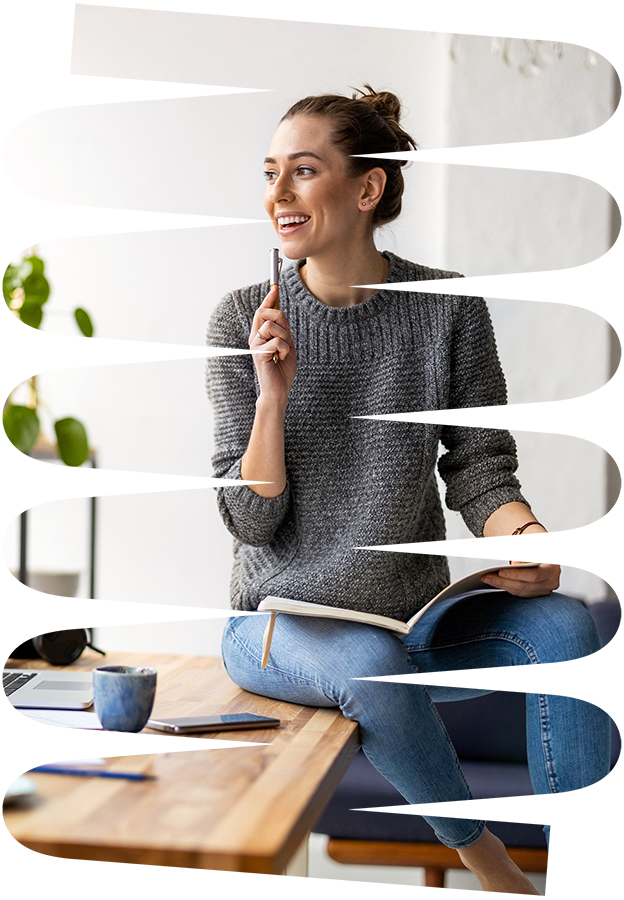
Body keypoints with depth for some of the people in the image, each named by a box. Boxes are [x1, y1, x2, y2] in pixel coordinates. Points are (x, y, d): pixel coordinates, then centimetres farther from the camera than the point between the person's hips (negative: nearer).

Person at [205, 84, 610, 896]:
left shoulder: (449, 310, -4)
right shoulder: (244, 319, -6)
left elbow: (481, 473, -2)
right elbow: (252, 522, -8)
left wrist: (526, 538, -23)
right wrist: (272, 395, -23)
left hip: (417, 617, 2)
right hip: (281, 626, -1)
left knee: (562, 623, -23)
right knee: (373, 663, -33)